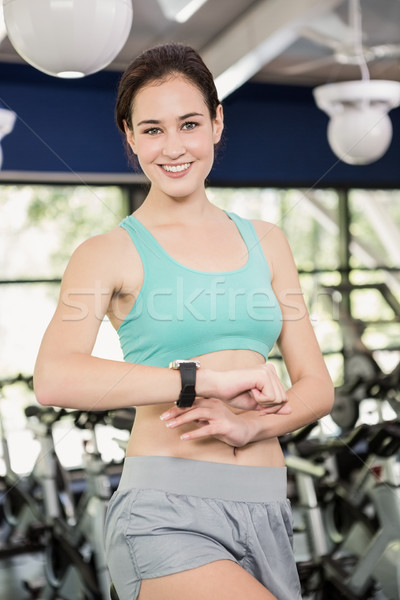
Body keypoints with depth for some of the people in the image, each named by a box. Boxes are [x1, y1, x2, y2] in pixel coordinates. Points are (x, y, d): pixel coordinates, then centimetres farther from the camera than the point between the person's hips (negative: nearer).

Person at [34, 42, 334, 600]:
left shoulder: (265, 241, 12)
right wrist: (209, 380, -22)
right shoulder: (110, 252, -1)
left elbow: (317, 385, 10)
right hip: (165, 514, -5)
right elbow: (54, 377, -19)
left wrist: (250, 426, -10)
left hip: (266, 512, 5)